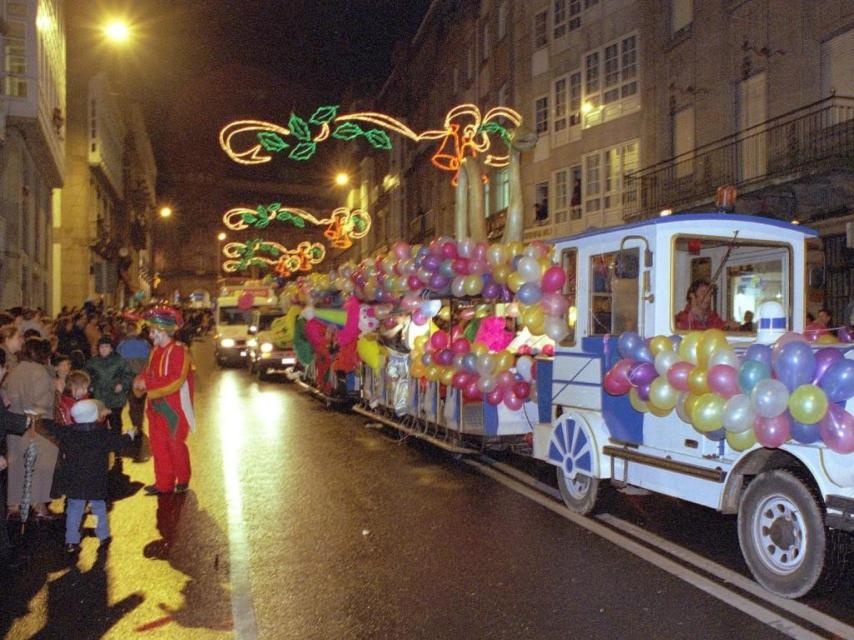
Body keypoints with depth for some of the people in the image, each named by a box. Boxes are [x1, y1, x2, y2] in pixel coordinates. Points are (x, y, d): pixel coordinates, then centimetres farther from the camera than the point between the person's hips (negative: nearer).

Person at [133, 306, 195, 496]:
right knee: (158, 445, 8)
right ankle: (163, 484, 18)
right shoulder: (156, 351, 9)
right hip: (156, 406, 7)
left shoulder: (179, 351, -16)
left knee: (176, 444, 5)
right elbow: (148, 373, 17)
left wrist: (148, 384, -23)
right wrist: (140, 381, -7)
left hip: (174, 408, -7)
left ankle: (183, 480, 25)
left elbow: (176, 381, -23)